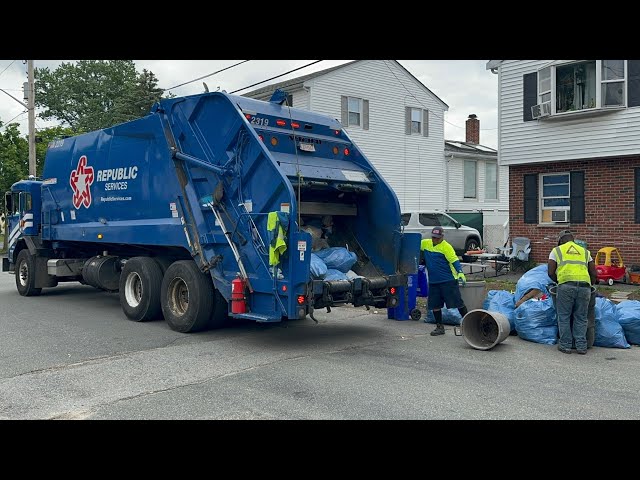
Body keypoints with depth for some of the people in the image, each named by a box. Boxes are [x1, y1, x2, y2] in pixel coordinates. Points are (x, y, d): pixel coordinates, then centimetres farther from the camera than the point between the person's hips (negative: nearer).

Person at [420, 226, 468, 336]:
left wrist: (460, 272, -28)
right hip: (433, 282, 6)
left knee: (458, 302, -3)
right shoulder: (425, 243, 8)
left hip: (448, 280, -6)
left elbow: (454, 260, -17)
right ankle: (439, 327, 21)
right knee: (435, 305, 9)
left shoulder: (446, 247, -10)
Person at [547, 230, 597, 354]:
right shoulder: (585, 251, 26)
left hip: (566, 286, -3)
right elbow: (594, 274, 19)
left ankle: (565, 345, 10)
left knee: (564, 317, 8)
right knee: (581, 318, 12)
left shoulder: (556, 251, 16)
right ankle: (581, 346, 12)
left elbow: (551, 273, 7)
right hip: (584, 286, 3)